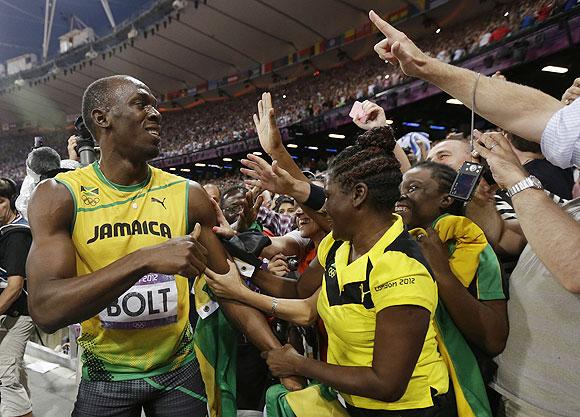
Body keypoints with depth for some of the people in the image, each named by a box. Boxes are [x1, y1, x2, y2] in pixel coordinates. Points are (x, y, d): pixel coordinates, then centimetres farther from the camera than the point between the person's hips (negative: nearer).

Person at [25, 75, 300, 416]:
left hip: (179, 369, 2)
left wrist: (281, 356, -14)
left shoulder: (188, 195, -10)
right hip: (105, 376, -1)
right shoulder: (59, 196, -13)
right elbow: (45, 310, -24)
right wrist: (145, 259, -37)